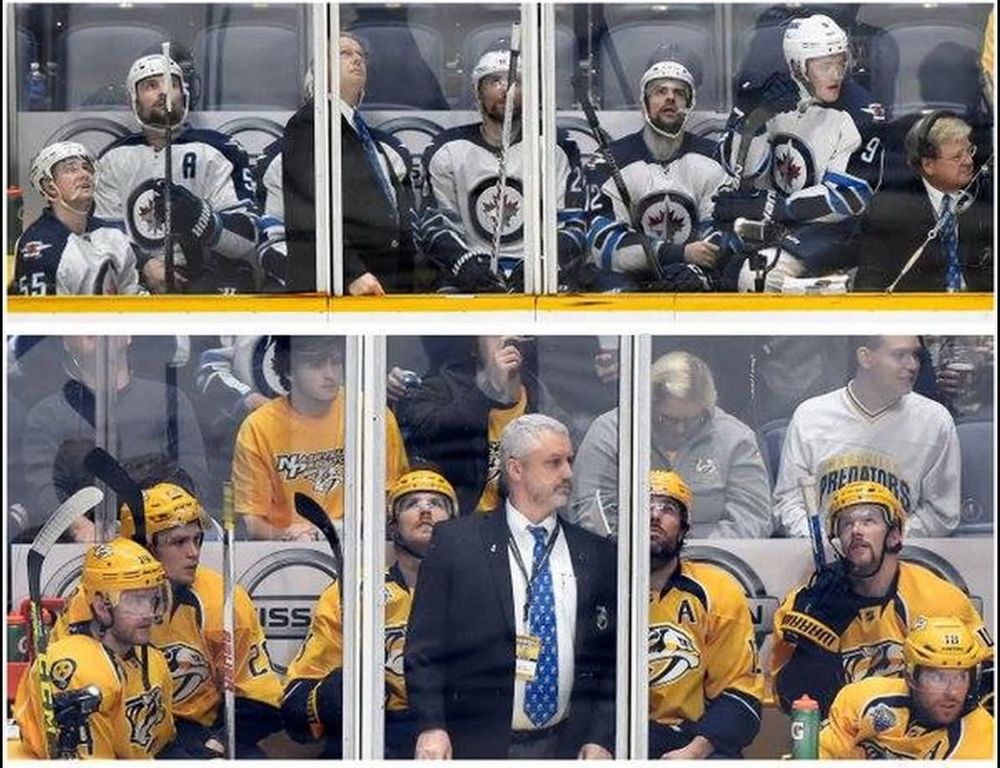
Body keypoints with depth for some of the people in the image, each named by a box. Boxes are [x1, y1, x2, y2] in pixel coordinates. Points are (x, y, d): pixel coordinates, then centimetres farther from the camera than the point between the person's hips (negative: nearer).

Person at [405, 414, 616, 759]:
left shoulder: (597, 555, 10)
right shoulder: (455, 542, 3)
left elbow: (610, 662, 11)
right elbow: (424, 647, 0)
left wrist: (601, 739, 0)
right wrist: (431, 726, -11)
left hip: (568, 746, 2)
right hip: (479, 744, -2)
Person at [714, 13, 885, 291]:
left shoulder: (861, 112, -15)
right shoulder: (775, 96, 0)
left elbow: (846, 198, -18)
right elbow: (741, 168, 0)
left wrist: (769, 206, -22)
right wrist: (748, 112, -18)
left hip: (832, 228, -6)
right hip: (776, 220, 6)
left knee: (760, 274, -27)